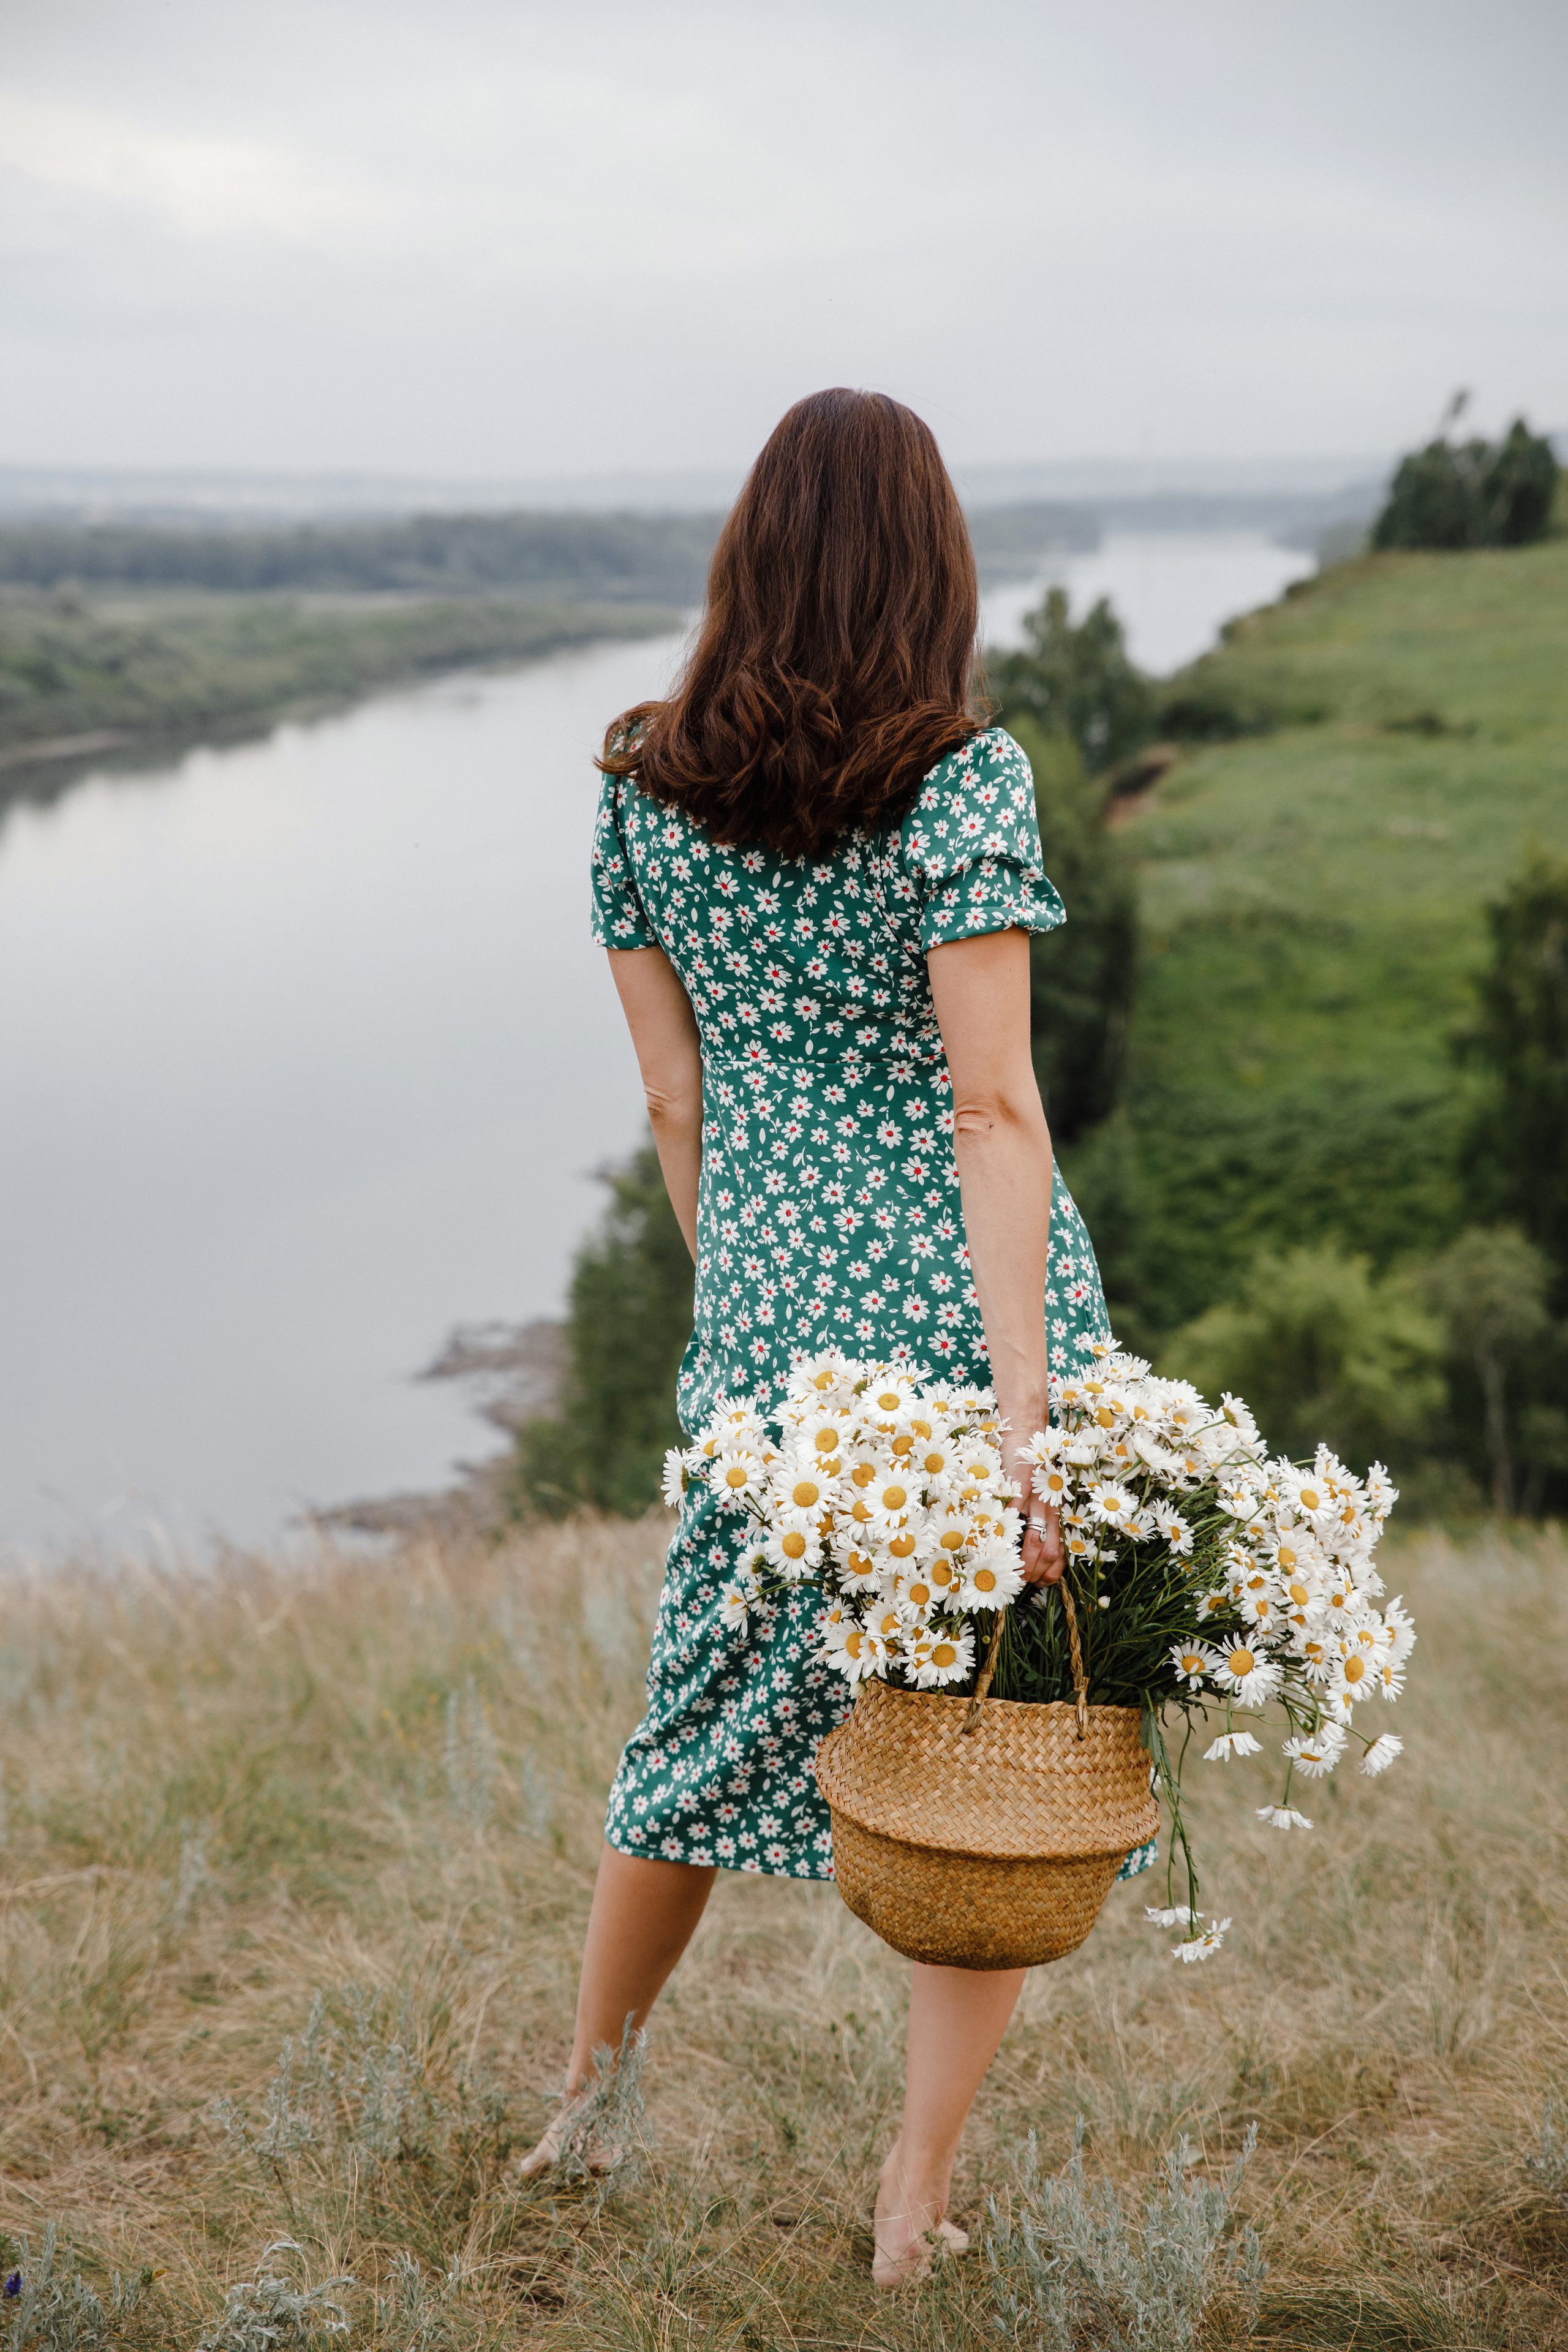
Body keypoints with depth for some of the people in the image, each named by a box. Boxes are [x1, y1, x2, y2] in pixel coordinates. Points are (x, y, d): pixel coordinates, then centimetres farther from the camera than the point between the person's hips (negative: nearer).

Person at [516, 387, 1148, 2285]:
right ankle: (916, 2202, 18)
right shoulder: (964, 780, -12)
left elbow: (674, 1098, 7)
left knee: (715, 1712, 21)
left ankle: (580, 2109, 37)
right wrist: (1023, 1398, -19)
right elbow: (991, 1108, -18)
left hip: (771, 1316, 4)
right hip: (969, 1299, -4)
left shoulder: (639, 787, 1)